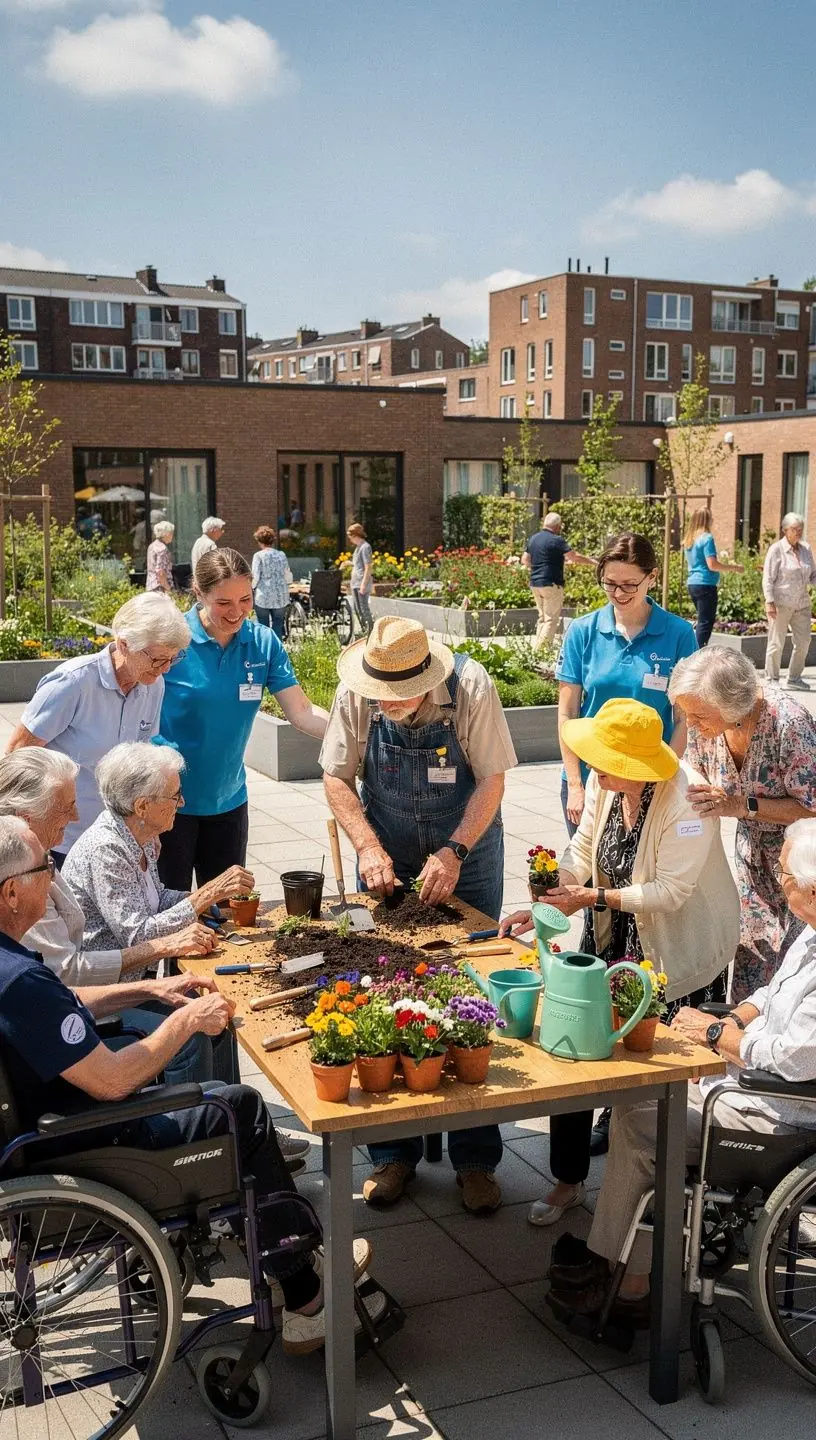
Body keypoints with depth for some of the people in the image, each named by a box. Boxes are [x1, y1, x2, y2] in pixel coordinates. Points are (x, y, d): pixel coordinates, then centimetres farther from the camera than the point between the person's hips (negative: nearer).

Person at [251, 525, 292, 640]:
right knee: (278, 625, 7)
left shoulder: (258, 556, -6)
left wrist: (252, 589, 10)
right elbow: (288, 578, 6)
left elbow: (255, 577, -8)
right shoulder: (281, 555, 3)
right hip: (280, 597, 3)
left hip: (263, 597, -3)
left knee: (263, 626, 5)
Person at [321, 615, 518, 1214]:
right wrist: (368, 846, -18)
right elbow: (337, 778, -5)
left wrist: (453, 854, -24)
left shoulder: (471, 688, -21)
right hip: (388, 862, 2)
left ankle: (476, 1158, 15)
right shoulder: (357, 694, -15)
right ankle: (393, 1153, 19)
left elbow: (492, 780, -14)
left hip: (466, 857, -2)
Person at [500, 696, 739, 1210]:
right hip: (613, 938, 6)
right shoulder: (603, 783, -9)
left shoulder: (687, 800, -27)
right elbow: (582, 852, 1)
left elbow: (668, 892, -26)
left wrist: (593, 897, -25)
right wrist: (544, 907, -12)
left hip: (679, 950, -5)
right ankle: (569, 1181, 14)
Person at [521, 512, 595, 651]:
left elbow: (525, 560, 15)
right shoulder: (556, 540, -12)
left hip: (535, 584, 8)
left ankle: (537, 648, 15)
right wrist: (594, 562, -4)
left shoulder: (532, 539, 9)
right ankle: (540, 651, -8)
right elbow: (575, 557, -14)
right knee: (551, 620, -3)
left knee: (542, 617, 17)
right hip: (551, 584, -7)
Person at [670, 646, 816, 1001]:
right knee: (751, 949, 13)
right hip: (753, 849, 6)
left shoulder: (787, 723, -33)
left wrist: (740, 805, -34)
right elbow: (696, 782, 4)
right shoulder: (705, 722, -14)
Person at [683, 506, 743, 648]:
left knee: (702, 621, 17)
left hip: (692, 584, 8)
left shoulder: (689, 539, 12)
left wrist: (723, 568, 27)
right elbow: (712, 565, -18)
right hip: (706, 584, -8)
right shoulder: (707, 538, -13)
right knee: (705, 623, -5)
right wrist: (733, 568, -8)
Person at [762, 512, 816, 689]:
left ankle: (794, 678, 19)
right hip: (781, 603, -6)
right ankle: (772, 679, 10)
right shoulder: (776, 549, -6)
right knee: (777, 642, 0)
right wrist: (769, 602, -15)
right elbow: (768, 578, -8)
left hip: (802, 603, 6)